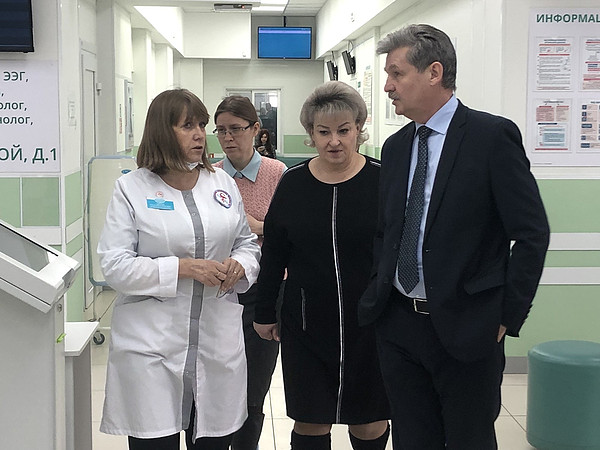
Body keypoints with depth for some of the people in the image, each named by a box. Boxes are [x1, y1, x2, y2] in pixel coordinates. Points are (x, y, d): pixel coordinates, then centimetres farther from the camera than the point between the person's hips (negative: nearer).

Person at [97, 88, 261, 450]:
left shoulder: (223, 182, 11)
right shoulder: (131, 188, -2)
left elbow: (247, 242, 19)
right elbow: (114, 265, -9)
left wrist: (240, 265, -5)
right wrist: (184, 268, -17)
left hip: (218, 345, 4)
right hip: (151, 349, -4)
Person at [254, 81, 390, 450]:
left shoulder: (381, 181, -5)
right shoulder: (293, 184, 1)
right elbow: (273, 253, 8)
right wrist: (265, 313, 9)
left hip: (370, 322, -1)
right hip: (306, 323, 1)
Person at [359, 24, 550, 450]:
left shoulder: (493, 136, -10)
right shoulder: (395, 146, 9)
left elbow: (532, 234, -11)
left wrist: (508, 317, -11)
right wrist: (378, 295, 6)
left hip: (465, 329, -5)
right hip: (398, 324, 6)